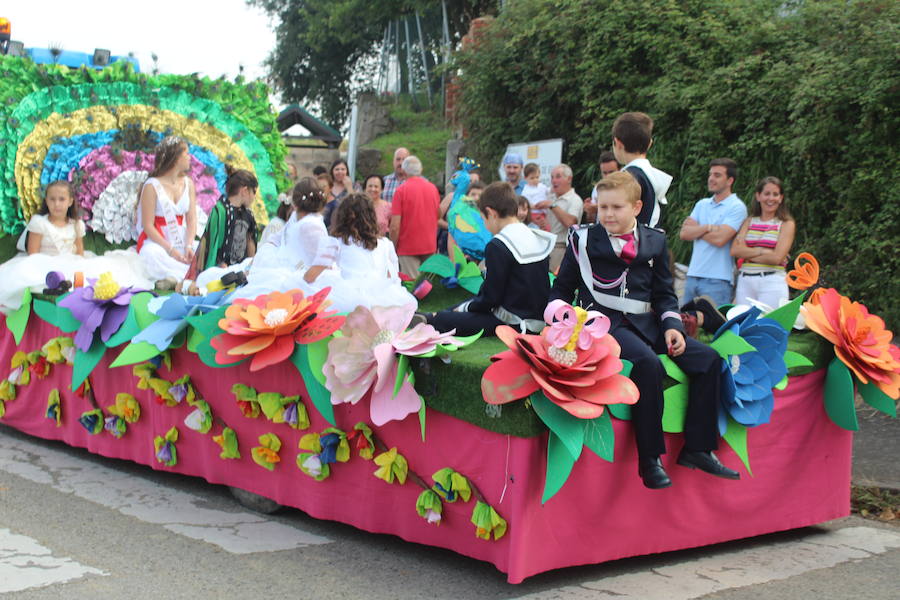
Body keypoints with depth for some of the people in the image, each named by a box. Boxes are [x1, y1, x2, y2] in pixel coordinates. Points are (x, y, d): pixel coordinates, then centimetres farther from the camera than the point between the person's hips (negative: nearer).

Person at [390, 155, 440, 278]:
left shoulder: (401, 190, -11)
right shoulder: (433, 188, 3)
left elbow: (395, 226, -15)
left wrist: (393, 248, -4)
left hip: (408, 247, -4)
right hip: (430, 245, 5)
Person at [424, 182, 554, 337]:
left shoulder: (498, 246, -16)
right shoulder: (539, 239, 8)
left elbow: (490, 298, -15)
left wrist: (465, 307, 5)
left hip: (513, 324, -9)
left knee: (439, 320, -9)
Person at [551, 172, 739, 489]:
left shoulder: (655, 242, 13)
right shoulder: (584, 240, 5)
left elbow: (664, 293, 17)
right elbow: (562, 288, 12)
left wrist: (672, 325, 0)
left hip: (644, 322, 5)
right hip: (604, 321, -5)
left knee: (708, 358, -11)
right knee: (649, 365, -35)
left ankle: (697, 448, -2)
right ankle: (649, 459, -24)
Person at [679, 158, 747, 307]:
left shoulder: (737, 207, -4)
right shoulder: (702, 204, 15)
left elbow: (719, 239, -17)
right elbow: (684, 233, 3)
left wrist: (696, 229, -2)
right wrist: (708, 227, -12)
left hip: (717, 280, -6)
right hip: (692, 275, 6)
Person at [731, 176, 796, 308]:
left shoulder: (786, 224, 4)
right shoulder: (749, 222, 14)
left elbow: (777, 258, -8)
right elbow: (735, 250, 0)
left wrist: (748, 254, -2)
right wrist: (762, 251, -9)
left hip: (772, 283, -3)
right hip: (745, 281, 3)